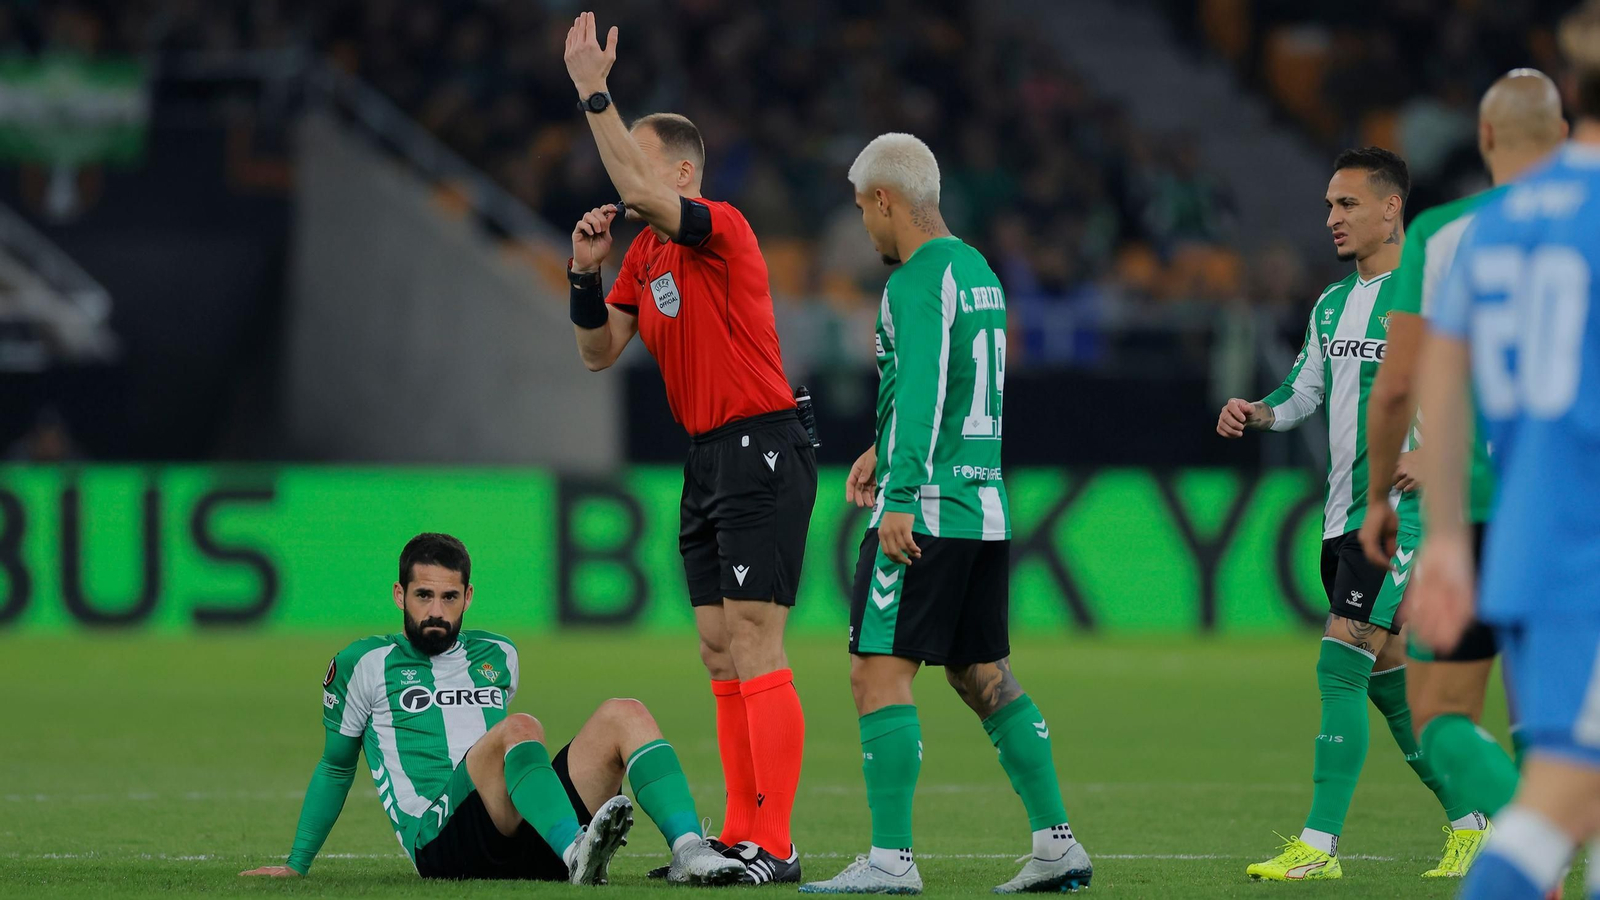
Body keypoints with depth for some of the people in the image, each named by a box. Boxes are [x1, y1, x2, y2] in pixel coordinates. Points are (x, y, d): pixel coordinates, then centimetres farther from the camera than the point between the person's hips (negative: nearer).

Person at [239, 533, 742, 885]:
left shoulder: (499, 657, 26)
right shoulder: (364, 665, 13)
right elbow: (335, 768, 20)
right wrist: (297, 864, 19)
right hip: (441, 840, -5)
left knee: (624, 716, -15)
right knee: (521, 729, -33)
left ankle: (689, 853, -38)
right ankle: (578, 855, -60)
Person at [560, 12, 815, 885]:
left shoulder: (720, 230, -14)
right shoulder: (644, 253, 13)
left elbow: (637, 188, -31)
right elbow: (598, 351, 14)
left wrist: (593, 90, -28)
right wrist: (587, 270, -1)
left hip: (760, 452, -10)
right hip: (708, 459, 10)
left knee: (754, 649, -13)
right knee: (720, 655, 10)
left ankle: (775, 846, -14)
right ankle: (741, 836, 14)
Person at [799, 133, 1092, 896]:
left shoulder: (918, 280, -11)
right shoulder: (979, 272, 18)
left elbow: (922, 393, -22)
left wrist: (900, 497, -27)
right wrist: (882, 450, 34)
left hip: (925, 513, -9)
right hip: (985, 507, 9)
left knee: (878, 674, -9)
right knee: (983, 676, 15)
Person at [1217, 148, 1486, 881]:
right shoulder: (1332, 304, 16)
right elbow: (1305, 388, 23)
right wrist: (1259, 413, 2)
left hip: (1398, 511, -9)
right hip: (1342, 512, 9)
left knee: (1341, 664, -15)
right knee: (1386, 677, 12)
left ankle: (1320, 844, -14)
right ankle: (1471, 825, 24)